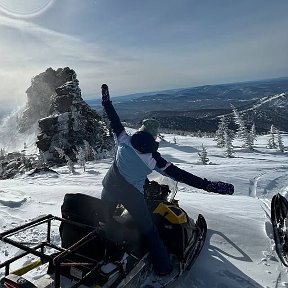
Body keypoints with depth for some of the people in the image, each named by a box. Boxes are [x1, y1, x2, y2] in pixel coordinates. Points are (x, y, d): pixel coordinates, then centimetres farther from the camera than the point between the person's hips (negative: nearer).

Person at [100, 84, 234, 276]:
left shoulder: (125, 141, -7)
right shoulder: (154, 157, -13)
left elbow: (115, 121, 2)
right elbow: (178, 174, -18)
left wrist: (107, 102, 15)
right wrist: (206, 185, -19)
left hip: (111, 187, 3)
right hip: (132, 194, -3)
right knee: (148, 229, 12)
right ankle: (163, 267, 22)